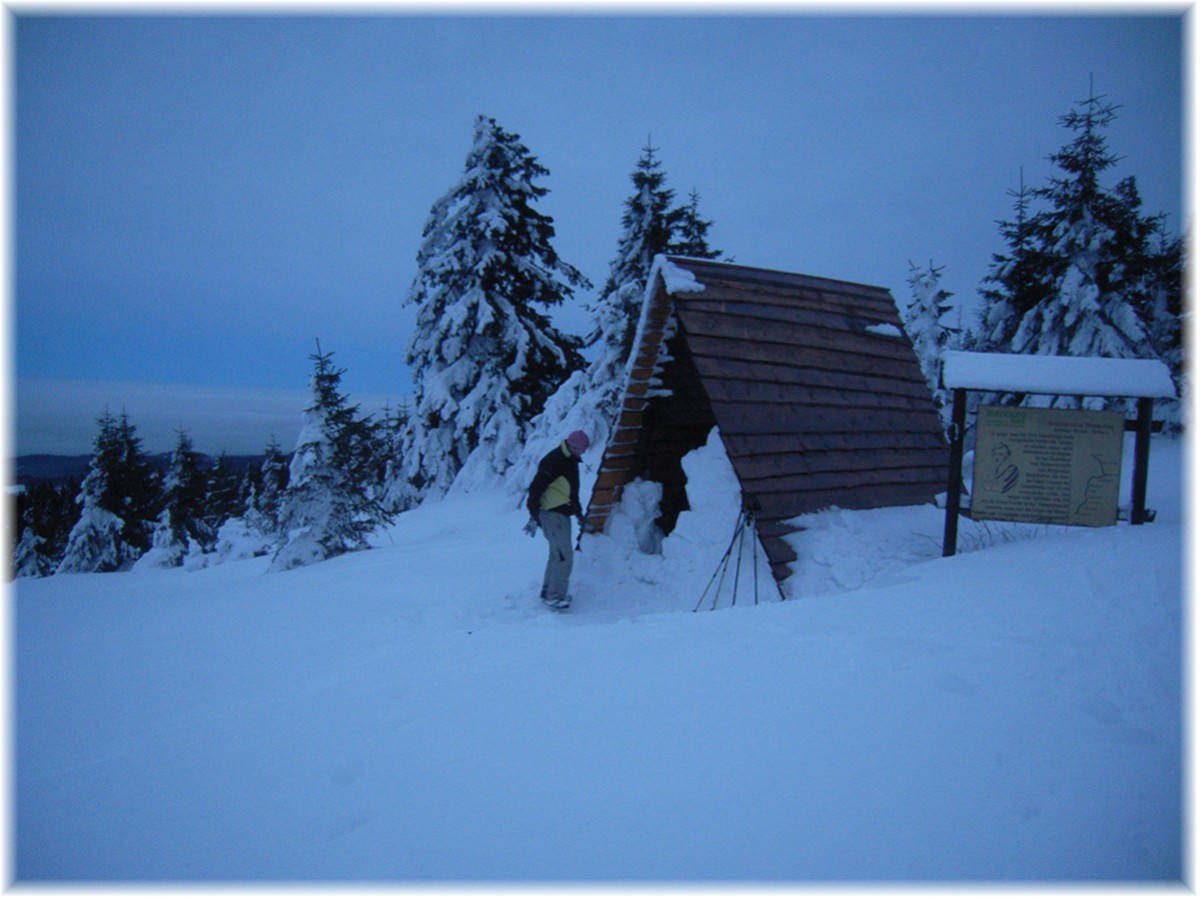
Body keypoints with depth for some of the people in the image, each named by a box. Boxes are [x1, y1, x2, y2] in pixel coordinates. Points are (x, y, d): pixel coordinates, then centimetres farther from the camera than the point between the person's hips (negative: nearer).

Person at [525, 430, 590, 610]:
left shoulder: (571, 461, 15)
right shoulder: (553, 461, -16)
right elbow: (537, 486, -20)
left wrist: (578, 511, 28)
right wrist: (534, 513, -23)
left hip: (561, 513, 10)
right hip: (553, 514, -10)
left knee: (557, 554, 14)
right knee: (564, 556, -13)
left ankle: (548, 592, 23)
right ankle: (554, 596, -10)